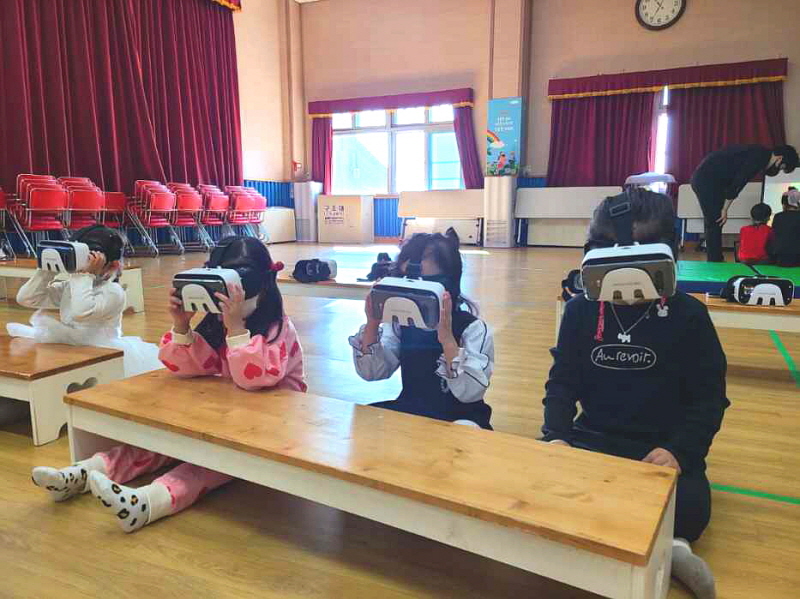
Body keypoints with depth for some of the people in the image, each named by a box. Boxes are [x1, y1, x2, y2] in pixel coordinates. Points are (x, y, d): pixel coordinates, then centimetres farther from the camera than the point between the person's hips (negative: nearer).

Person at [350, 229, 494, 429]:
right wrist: (372, 325, -19)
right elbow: (372, 373, -5)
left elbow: (470, 393, -27)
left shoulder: (472, 328, -17)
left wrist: (447, 339, -37)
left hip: (458, 418, -4)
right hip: (408, 412, 4)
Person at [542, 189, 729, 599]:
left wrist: (679, 451, -21)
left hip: (663, 448, -2)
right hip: (594, 438, 3)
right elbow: (563, 382, 4)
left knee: (690, 507, -32)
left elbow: (709, 397, -3)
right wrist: (557, 435, -14)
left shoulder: (688, 315, -4)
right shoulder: (580, 310, 1)